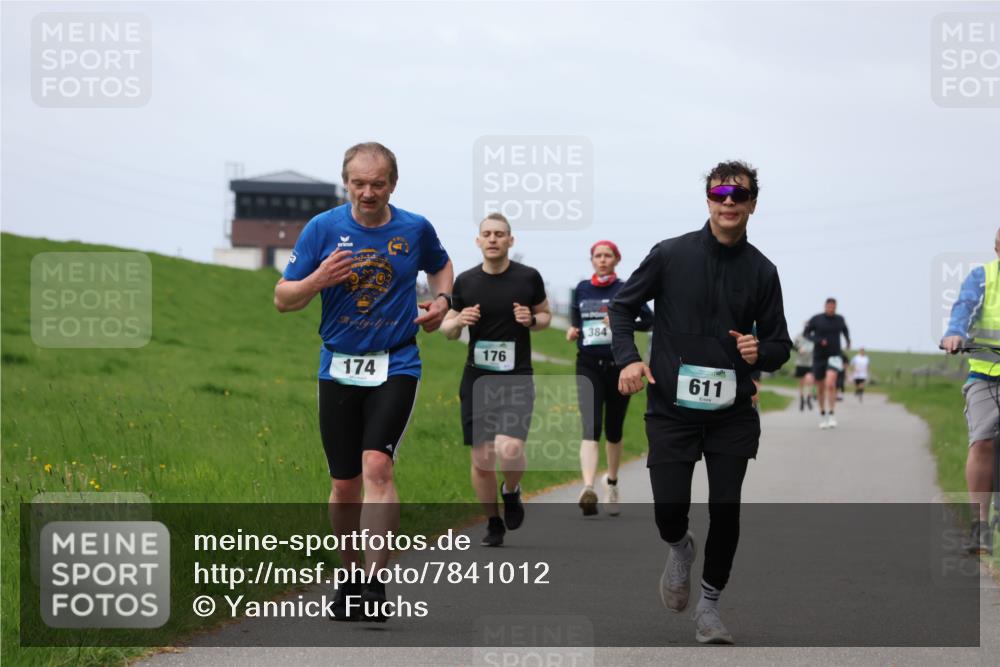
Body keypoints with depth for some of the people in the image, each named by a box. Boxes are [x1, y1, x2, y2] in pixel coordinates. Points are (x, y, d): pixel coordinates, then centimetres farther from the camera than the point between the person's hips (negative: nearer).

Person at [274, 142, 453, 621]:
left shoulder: (415, 229, 0)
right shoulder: (323, 228, -4)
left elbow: (440, 265, 23)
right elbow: (283, 299, -1)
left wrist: (441, 301, 3)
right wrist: (317, 280, -20)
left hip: (396, 366, -1)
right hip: (339, 367, 1)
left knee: (377, 465, -20)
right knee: (344, 484, 6)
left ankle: (374, 584, -24)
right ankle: (349, 577, 26)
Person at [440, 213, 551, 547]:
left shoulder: (529, 278, -2)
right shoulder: (465, 281, 3)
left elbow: (545, 314, 13)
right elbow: (447, 328, 12)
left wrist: (532, 320, -10)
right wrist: (458, 321, -11)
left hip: (517, 378, -2)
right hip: (477, 379, 2)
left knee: (510, 450, -21)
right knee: (481, 459, 2)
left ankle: (511, 491, 13)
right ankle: (493, 522, 24)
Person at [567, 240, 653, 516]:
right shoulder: (581, 289, 8)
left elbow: (649, 320, -3)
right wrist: (572, 332, -1)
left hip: (618, 365, 0)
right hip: (588, 366, 0)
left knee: (613, 430, 12)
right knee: (590, 427, -17)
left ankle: (611, 482, 36)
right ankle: (588, 488, -33)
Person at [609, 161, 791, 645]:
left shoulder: (761, 271, 3)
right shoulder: (671, 254, -3)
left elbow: (780, 345, 10)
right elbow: (623, 306, 5)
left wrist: (760, 352, -13)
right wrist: (628, 359, -10)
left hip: (732, 412, 2)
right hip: (672, 408, -2)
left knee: (725, 511, 1)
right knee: (670, 509, -7)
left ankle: (709, 604, 21)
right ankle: (679, 549, 31)